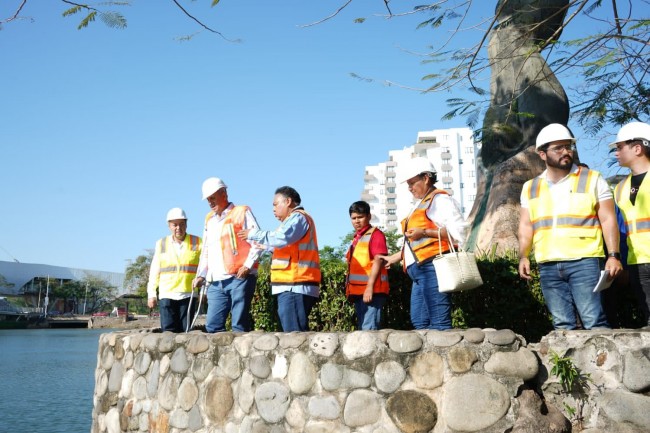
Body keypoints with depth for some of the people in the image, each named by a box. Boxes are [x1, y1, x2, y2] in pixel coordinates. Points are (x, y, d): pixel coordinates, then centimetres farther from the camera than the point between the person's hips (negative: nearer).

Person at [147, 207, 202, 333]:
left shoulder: (197, 243, 3)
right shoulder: (161, 244, 11)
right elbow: (154, 271, 13)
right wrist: (151, 293, 8)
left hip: (188, 295, -1)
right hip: (166, 295, 1)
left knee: (185, 331, 2)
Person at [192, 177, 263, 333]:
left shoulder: (242, 212, 6)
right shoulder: (209, 219, 24)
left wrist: (248, 265, -12)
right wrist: (201, 275, 14)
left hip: (239, 278, -6)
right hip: (216, 282, 6)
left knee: (239, 326, -7)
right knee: (212, 326, 0)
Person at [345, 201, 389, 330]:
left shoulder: (375, 234, -3)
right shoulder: (356, 238, 20)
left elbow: (378, 261, -14)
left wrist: (369, 287, -21)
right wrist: (350, 289, 17)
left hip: (371, 290, -9)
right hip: (358, 290, 9)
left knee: (369, 328, -14)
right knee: (362, 328, 12)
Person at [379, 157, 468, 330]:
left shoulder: (439, 199, -1)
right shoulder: (421, 205, 26)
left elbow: (458, 230, -15)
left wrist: (424, 232, -16)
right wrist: (395, 257, 27)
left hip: (433, 268, -10)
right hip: (420, 271, 10)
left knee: (439, 323, -12)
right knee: (419, 321, 6)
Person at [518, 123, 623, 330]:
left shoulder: (592, 179, 5)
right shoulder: (530, 188, 14)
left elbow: (608, 220, 1)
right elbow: (526, 226, 13)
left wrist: (613, 255, -9)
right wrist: (523, 256, 0)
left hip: (583, 262, -3)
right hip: (548, 266, 3)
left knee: (593, 321, -7)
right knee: (562, 325, 7)